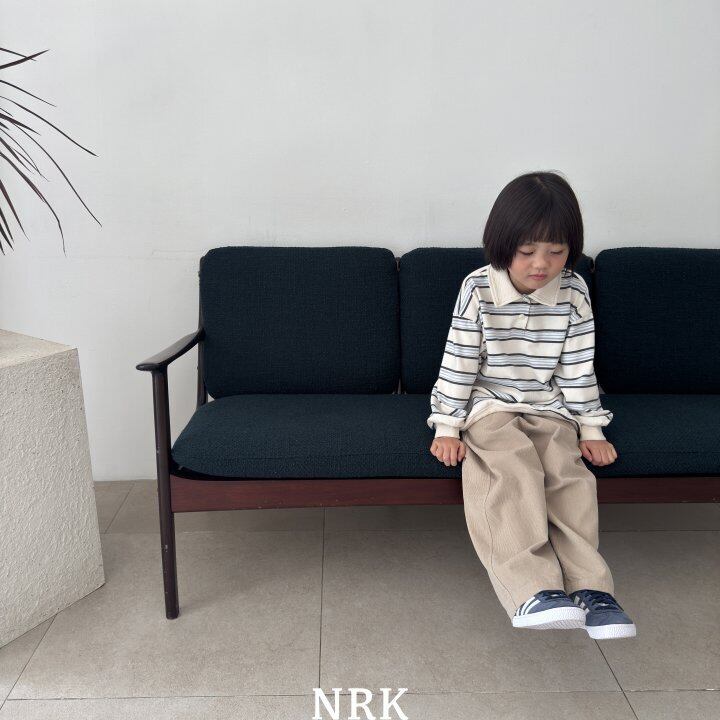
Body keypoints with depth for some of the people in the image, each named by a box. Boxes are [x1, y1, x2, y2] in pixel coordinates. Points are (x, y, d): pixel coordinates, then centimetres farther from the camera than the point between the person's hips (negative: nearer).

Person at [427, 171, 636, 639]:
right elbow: (458, 361, -9)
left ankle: (588, 585, -19)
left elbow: (579, 366, 4)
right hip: (488, 407, -3)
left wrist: (590, 428, 2)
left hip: (549, 410, 4)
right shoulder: (479, 289, -11)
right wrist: (447, 428, -10)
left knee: (569, 475, -22)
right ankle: (534, 588, -37)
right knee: (514, 473, -29)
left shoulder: (573, 293, -2)